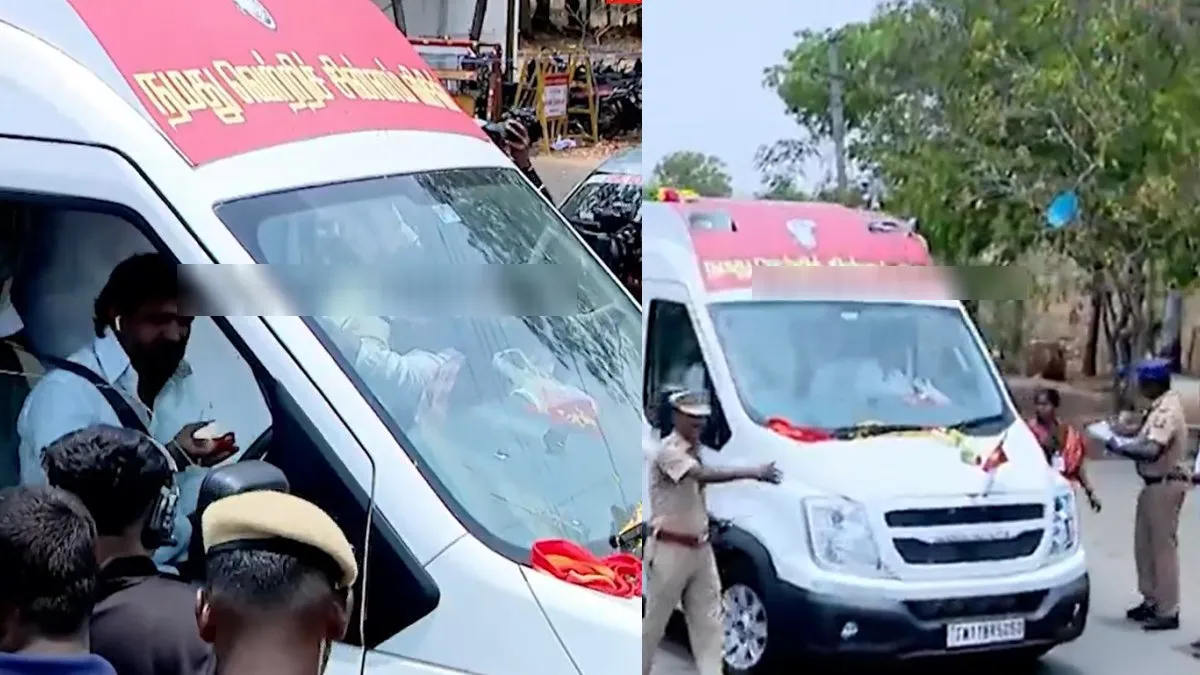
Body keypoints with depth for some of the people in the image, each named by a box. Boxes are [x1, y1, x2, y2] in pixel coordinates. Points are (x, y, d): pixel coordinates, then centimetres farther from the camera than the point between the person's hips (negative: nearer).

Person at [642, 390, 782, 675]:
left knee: (708, 622, 2)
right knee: (654, 621, 4)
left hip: (700, 549, 8)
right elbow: (703, 475, -33)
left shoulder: (694, 450, 13)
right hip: (670, 549, -8)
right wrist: (753, 472, -37)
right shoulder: (669, 450, -17)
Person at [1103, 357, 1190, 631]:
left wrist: (1120, 446, -21)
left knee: (1163, 547, -3)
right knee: (1145, 544, 17)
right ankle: (1152, 601, 28)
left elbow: (1151, 451, -33)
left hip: (1166, 485, -10)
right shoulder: (1161, 407, 9)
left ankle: (1168, 612, 5)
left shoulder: (1167, 411, -23)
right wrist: (1125, 438, 6)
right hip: (1155, 483, 10)